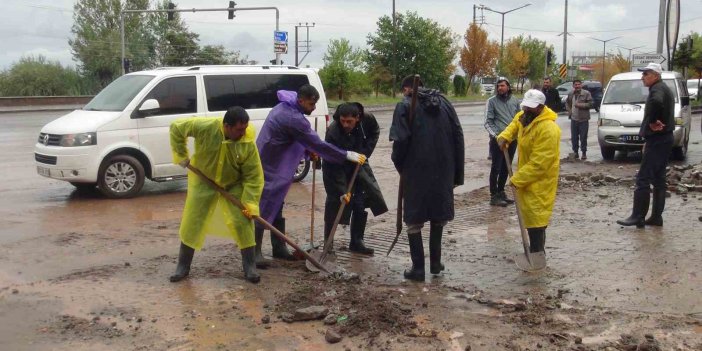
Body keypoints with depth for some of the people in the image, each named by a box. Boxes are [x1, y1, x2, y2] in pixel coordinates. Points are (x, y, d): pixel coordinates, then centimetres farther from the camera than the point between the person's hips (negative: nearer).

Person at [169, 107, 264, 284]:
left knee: (243, 222, -7)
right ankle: (183, 266, 17)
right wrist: (181, 156, -11)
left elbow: (254, 176, -21)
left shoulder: (248, 143, -27)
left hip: (234, 184, 0)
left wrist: (250, 204, -27)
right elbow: (176, 128, -14)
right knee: (191, 222, 2)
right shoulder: (206, 127, -30)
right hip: (203, 180, 0)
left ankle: (250, 266, 7)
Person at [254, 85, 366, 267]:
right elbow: (318, 143, -23)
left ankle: (279, 247, 23)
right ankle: (255, 251, 0)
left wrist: (308, 151, 5)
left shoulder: (287, 107, 7)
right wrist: (348, 155, -19)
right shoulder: (293, 118, -24)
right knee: (265, 208, -6)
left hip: (275, 166, 10)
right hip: (269, 169, -10)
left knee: (276, 207, 14)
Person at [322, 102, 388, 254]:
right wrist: (342, 192, -33)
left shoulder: (367, 119, -21)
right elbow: (334, 166, -31)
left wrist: (365, 153, -8)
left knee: (360, 205, 1)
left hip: (358, 166, 4)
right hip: (335, 169, -4)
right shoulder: (332, 132, -33)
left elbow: (375, 132, 4)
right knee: (334, 206, -5)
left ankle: (356, 242, 12)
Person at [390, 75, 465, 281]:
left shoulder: (405, 106, -2)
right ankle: (435, 262, 26)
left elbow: (400, 140, -14)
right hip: (443, 172, 4)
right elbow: (458, 137, 6)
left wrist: (399, 163, 5)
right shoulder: (443, 103, 10)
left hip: (416, 172, -4)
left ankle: (418, 268, 8)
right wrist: (457, 174, 9)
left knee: (414, 220, 7)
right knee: (438, 215, 19)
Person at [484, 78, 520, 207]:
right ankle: (494, 196, 2)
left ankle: (501, 192, 25)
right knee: (496, 168, -3)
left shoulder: (514, 101, 9)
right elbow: (488, 122, -7)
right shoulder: (492, 101, -3)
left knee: (505, 167, 13)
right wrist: (495, 135, -19)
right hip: (498, 139, -5)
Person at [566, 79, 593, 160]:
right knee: (574, 137, 8)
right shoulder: (571, 94, 10)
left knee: (583, 137, -3)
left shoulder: (586, 93, -5)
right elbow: (567, 102, 26)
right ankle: (575, 152, 19)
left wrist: (580, 105, -16)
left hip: (583, 120, -5)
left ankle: (584, 153, 6)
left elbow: (590, 104, -9)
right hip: (574, 119, 5)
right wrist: (569, 110, 11)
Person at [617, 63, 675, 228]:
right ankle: (656, 217, 16)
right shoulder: (664, 89, 19)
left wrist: (653, 122, -25)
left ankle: (638, 217, -8)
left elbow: (656, 102, -38)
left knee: (643, 179, -9)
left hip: (657, 140, -11)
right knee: (658, 179, 12)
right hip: (664, 139, 11)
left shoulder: (657, 89, -15)